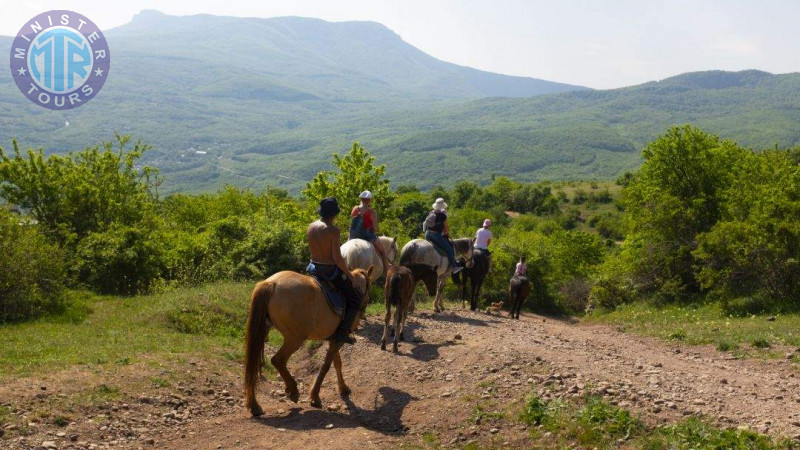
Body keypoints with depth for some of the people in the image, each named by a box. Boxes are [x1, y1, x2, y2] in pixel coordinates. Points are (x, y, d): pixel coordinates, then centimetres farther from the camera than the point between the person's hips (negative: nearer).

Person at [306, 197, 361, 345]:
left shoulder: (311, 227, 1)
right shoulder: (333, 230, -21)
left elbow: (312, 250, 10)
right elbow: (337, 258, -22)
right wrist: (349, 274, -9)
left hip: (314, 268, 8)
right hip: (331, 271, -8)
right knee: (355, 299, 9)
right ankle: (342, 332, 0)